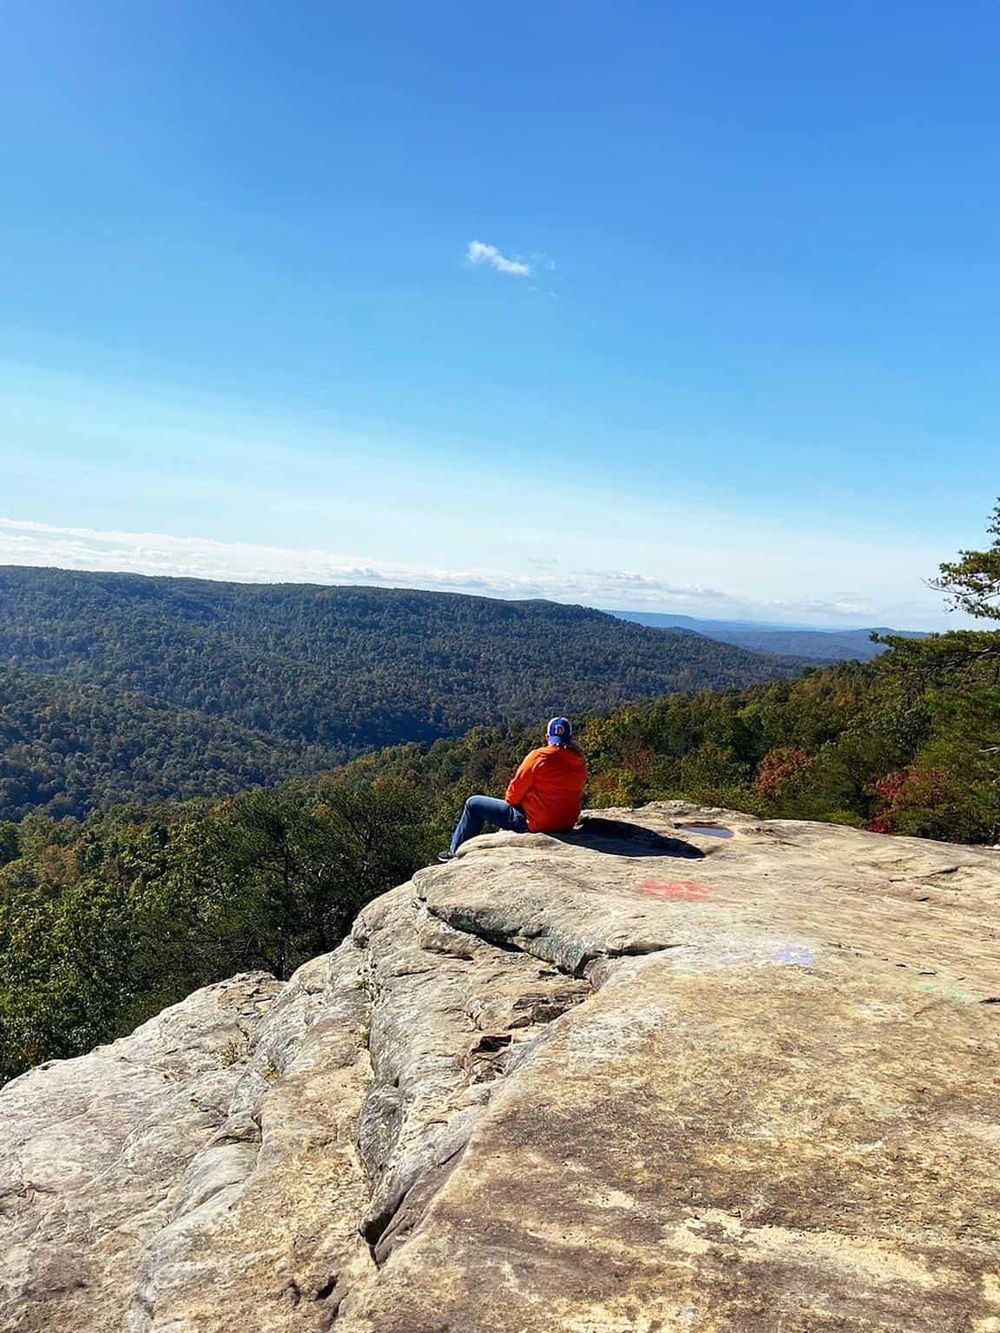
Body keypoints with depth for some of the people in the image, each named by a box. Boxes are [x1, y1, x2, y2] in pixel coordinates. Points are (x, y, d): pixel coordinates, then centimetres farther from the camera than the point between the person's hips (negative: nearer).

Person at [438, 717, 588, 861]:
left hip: (535, 824, -7)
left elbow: (512, 796, -11)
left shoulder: (539, 756, -17)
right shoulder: (580, 761, -1)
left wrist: (510, 799, 10)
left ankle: (456, 853, 22)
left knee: (473, 804, 10)